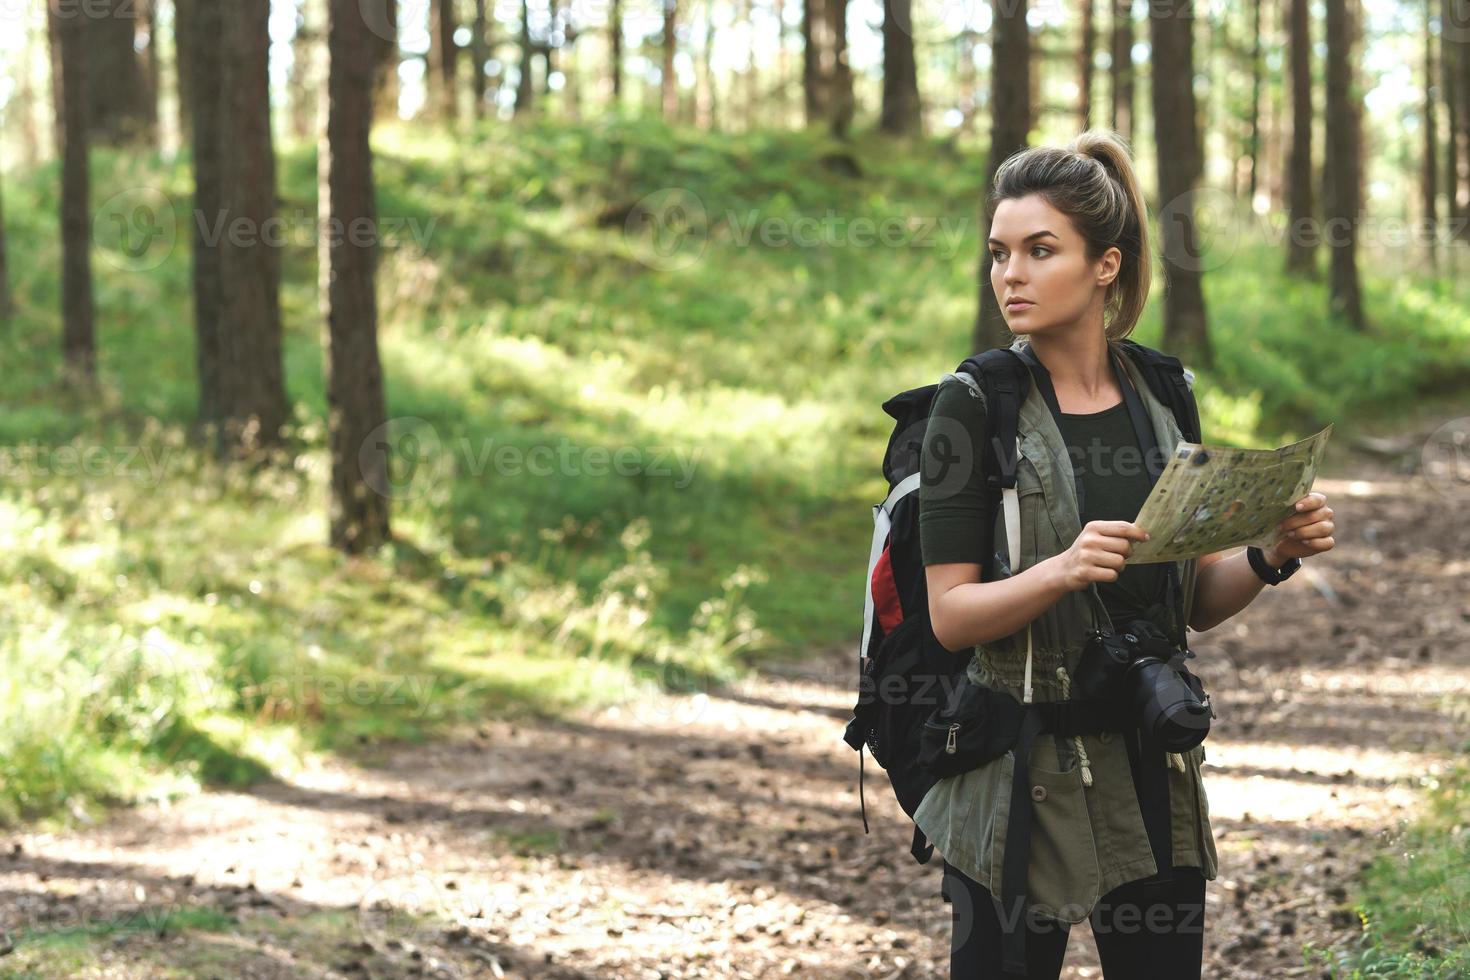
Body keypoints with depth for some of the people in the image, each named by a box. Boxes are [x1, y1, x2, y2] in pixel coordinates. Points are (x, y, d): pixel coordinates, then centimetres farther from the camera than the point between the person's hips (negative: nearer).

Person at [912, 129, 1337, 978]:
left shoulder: (1161, 396, 6)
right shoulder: (973, 407, -7)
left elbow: (1198, 604, 11)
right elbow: (950, 615, -11)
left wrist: (1273, 556, -8)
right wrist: (1061, 571, -27)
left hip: (1152, 771, 4)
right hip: (1023, 775, -4)